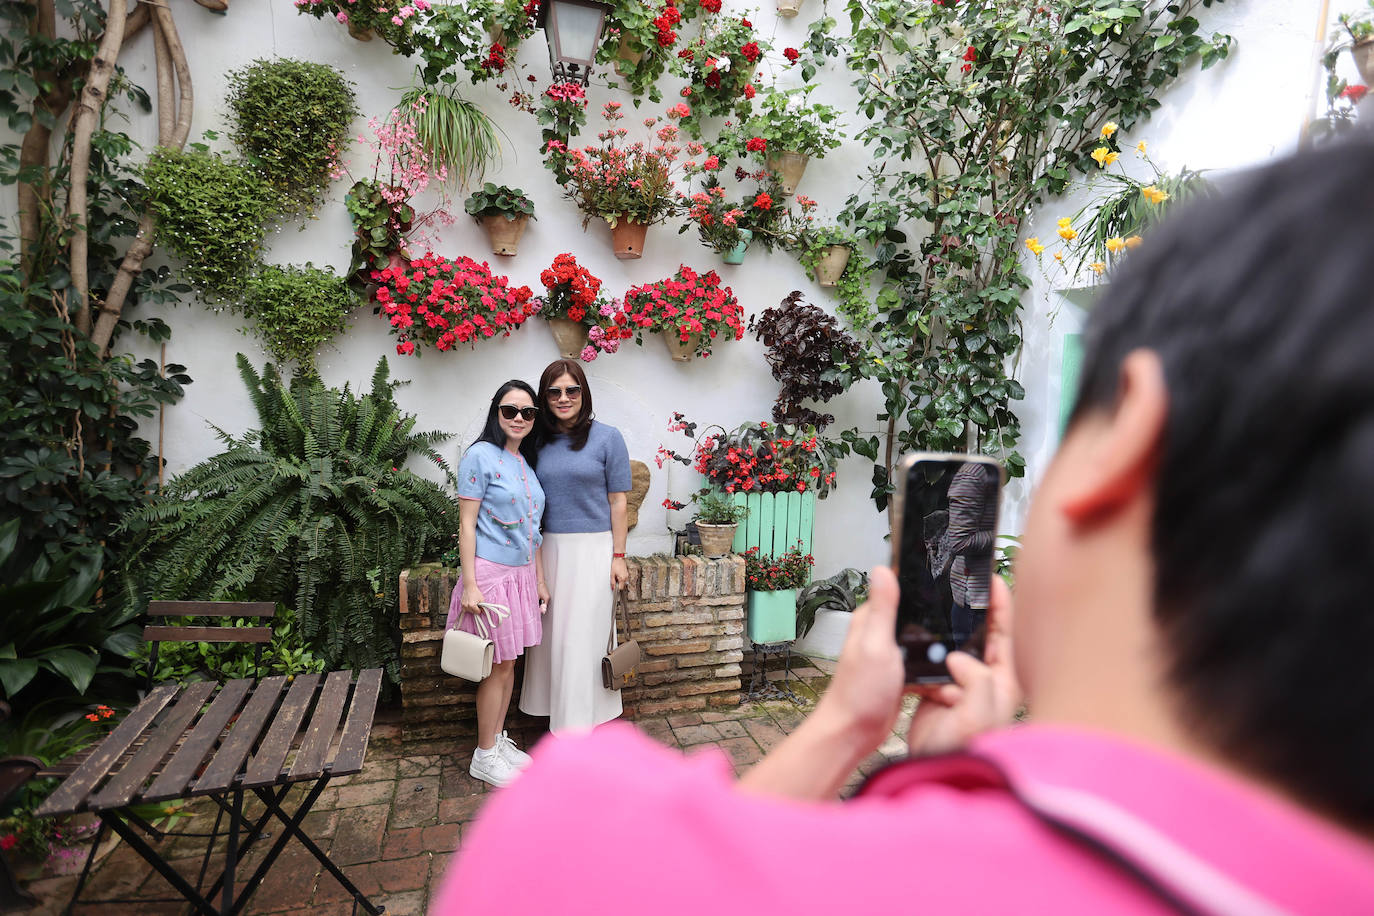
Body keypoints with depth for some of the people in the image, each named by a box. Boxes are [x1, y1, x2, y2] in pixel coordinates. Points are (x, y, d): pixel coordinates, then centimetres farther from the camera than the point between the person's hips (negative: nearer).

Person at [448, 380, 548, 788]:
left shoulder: (527, 463, 11)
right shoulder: (481, 455, -10)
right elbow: (467, 524, -13)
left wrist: (540, 581, 15)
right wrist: (469, 585, -16)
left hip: (522, 573, 7)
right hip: (491, 572, -7)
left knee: (509, 662, 15)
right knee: (498, 666, 1)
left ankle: (498, 739, 31)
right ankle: (484, 756, 18)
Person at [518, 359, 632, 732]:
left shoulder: (606, 437, -3)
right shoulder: (539, 441, 7)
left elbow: (618, 501, -3)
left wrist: (618, 556, -6)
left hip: (592, 550, -3)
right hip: (549, 549, 4)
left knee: (584, 637, 0)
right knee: (552, 634, 8)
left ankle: (580, 725, 14)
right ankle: (559, 714, 24)